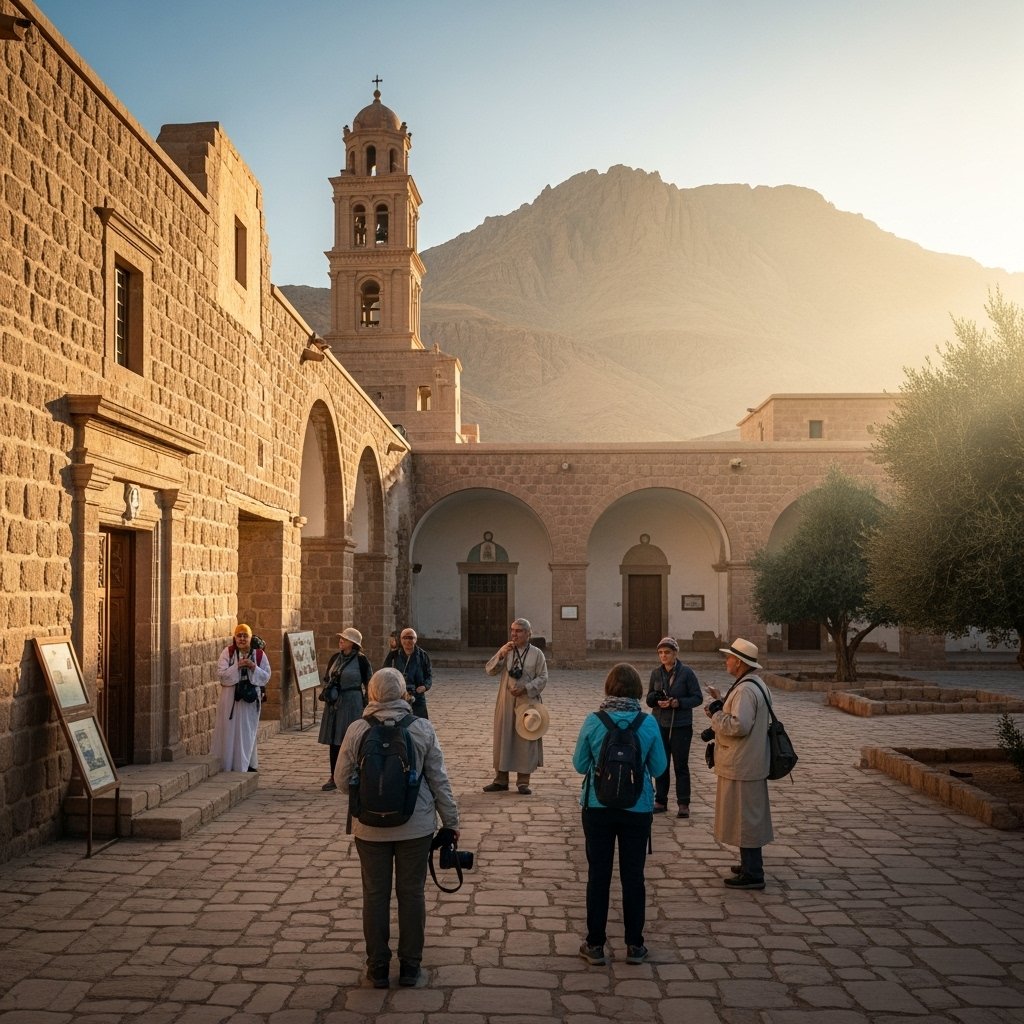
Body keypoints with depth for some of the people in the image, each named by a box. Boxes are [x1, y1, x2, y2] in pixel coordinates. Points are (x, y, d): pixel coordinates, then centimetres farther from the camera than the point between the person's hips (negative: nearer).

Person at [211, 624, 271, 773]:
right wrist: (237, 666, -20)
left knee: (248, 731, 8)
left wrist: (254, 668, -16)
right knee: (230, 730, 1)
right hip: (231, 698, -1)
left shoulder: (259, 654, 2)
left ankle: (247, 764, 18)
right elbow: (221, 673, -9)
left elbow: (266, 676, 0)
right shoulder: (228, 652, -1)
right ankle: (226, 765, 9)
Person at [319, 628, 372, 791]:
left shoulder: (361, 660, -8)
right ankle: (334, 777, 14)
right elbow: (326, 678, 20)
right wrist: (326, 689, 0)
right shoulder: (335, 657, 9)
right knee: (334, 740, 7)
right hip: (334, 703, 6)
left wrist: (366, 705, -8)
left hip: (352, 703, -5)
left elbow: (369, 683, -5)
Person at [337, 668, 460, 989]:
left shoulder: (357, 730, -10)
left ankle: (378, 967, 21)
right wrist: (451, 821, 7)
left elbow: (342, 778, -2)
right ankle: (410, 966, 20)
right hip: (416, 826, 0)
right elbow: (439, 779, -4)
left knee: (375, 894, 11)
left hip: (370, 827, 0)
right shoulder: (423, 728, -8)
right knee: (412, 892, 11)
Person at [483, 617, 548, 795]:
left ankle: (523, 781, 11)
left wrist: (525, 689, -16)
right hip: (506, 701, 2)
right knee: (503, 738, 6)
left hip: (527, 702, -2)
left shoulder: (536, 653, 0)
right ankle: (501, 780, 16)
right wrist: (500, 654, -17)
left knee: (526, 740, 1)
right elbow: (490, 670, -2)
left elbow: (542, 678, -3)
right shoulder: (506, 651, 7)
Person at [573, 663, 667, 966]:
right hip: (637, 809, 0)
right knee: (633, 876, 12)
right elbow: (659, 768, -1)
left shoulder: (593, 722, -12)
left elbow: (580, 765, -2)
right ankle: (634, 946, 20)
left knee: (598, 875, 10)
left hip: (598, 808, 0)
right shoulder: (648, 723, -11)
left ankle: (595, 945, 18)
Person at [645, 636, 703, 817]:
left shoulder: (686, 672, -8)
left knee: (681, 765, 2)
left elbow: (698, 698, -6)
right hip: (660, 725, 4)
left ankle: (683, 804, 9)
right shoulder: (656, 673, 4)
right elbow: (649, 699, 12)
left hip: (681, 726, -4)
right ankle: (660, 801, 19)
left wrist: (678, 702, -20)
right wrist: (655, 698, -11)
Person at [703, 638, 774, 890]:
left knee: (745, 817, -3)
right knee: (750, 815, 20)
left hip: (741, 767, -11)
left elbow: (738, 726, -29)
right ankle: (751, 864, 32)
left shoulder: (745, 690, -22)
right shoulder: (755, 684, 12)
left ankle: (752, 874, 3)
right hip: (752, 763, 11)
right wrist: (721, 702, 12)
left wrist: (715, 713, -16)